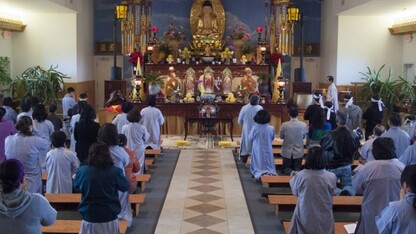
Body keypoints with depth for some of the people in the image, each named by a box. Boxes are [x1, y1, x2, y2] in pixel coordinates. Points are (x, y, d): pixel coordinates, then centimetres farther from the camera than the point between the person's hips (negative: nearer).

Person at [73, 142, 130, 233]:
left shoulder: (82, 171, -9)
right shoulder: (115, 171, -13)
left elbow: (76, 187, 11)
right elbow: (125, 187, 5)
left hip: (89, 218, 1)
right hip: (110, 219, 0)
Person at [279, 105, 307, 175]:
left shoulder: (284, 125, -19)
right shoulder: (303, 125, -16)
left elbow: (281, 136, -1)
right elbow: (304, 136, 3)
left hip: (287, 152, -1)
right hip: (298, 153, 1)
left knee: (286, 169, 16)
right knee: (297, 169, 18)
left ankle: (289, 172, -15)